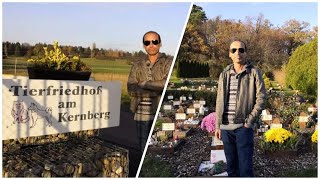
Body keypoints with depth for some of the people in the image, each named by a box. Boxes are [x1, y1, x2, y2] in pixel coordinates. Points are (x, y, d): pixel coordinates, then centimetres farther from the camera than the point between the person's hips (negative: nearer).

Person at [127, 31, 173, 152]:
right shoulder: (137, 65, 9)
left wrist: (144, 84, -8)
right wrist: (156, 91, -14)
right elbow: (131, 89, -4)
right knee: (144, 149, 12)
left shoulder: (168, 62, 0)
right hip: (142, 114, 3)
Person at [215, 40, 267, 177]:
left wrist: (249, 121, -9)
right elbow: (220, 101, 12)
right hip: (226, 126, 4)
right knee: (231, 165, 13)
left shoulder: (254, 72, 0)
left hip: (243, 126, -4)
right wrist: (218, 125, 9)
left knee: (245, 166, -2)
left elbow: (261, 98, -5)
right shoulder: (224, 74, 11)